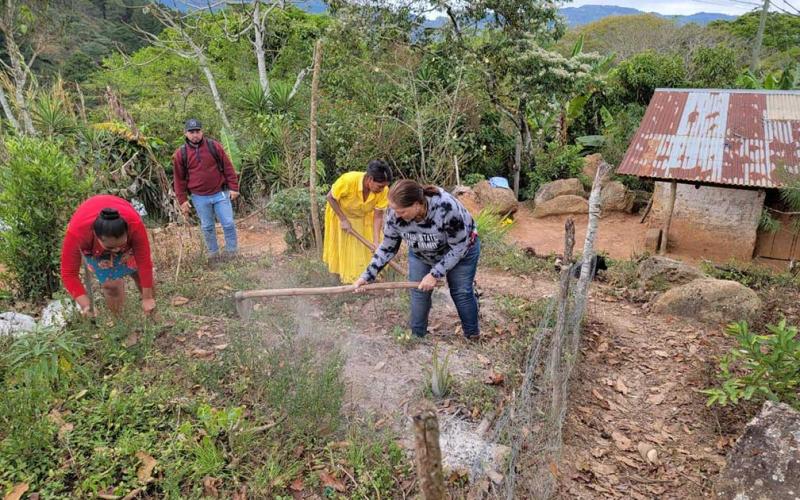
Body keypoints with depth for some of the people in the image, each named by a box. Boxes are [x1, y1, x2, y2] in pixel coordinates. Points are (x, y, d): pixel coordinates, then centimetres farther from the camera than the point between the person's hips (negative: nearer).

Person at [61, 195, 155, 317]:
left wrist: (147, 298, -22)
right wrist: (85, 305, -41)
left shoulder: (135, 225, -44)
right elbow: (69, 273, -31)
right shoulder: (76, 233, -43)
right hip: (93, 245, 0)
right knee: (110, 284, -11)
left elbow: (144, 262, -31)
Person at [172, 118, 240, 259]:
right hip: (199, 198, 1)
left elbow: (228, 168, 1)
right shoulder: (180, 154, -1)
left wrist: (233, 188, -2)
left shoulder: (214, 146, -2)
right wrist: (182, 200, 1)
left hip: (220, 194, 0)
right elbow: (179, 179, 4)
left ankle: (232, 252, 16)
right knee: (207, 227, 10)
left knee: (229, 223, 0)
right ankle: (213, 254, 24)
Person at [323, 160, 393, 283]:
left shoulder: (383, 191, -31)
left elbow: (378, 216, -22)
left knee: (365, 248, 4)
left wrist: (376, 241, -29)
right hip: (341, 214, -2)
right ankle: (343, 276, 31)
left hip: (364, 218, 2)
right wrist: (343, 220, -27)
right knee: (342, 248, 12)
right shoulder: (348, 180, -40)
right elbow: (330, 197, -24)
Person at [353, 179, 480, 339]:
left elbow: (459, 247, -28)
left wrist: (435, 274, -29)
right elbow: (387, 247, -13)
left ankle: (472, 335, 26)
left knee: (461, 292, 3)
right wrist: (367, 276, -17)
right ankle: (417, 336, 22)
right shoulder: (395, 214, -29)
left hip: (461, 249, -3)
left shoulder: (446, 208, -42)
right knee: (419, 292, 1)